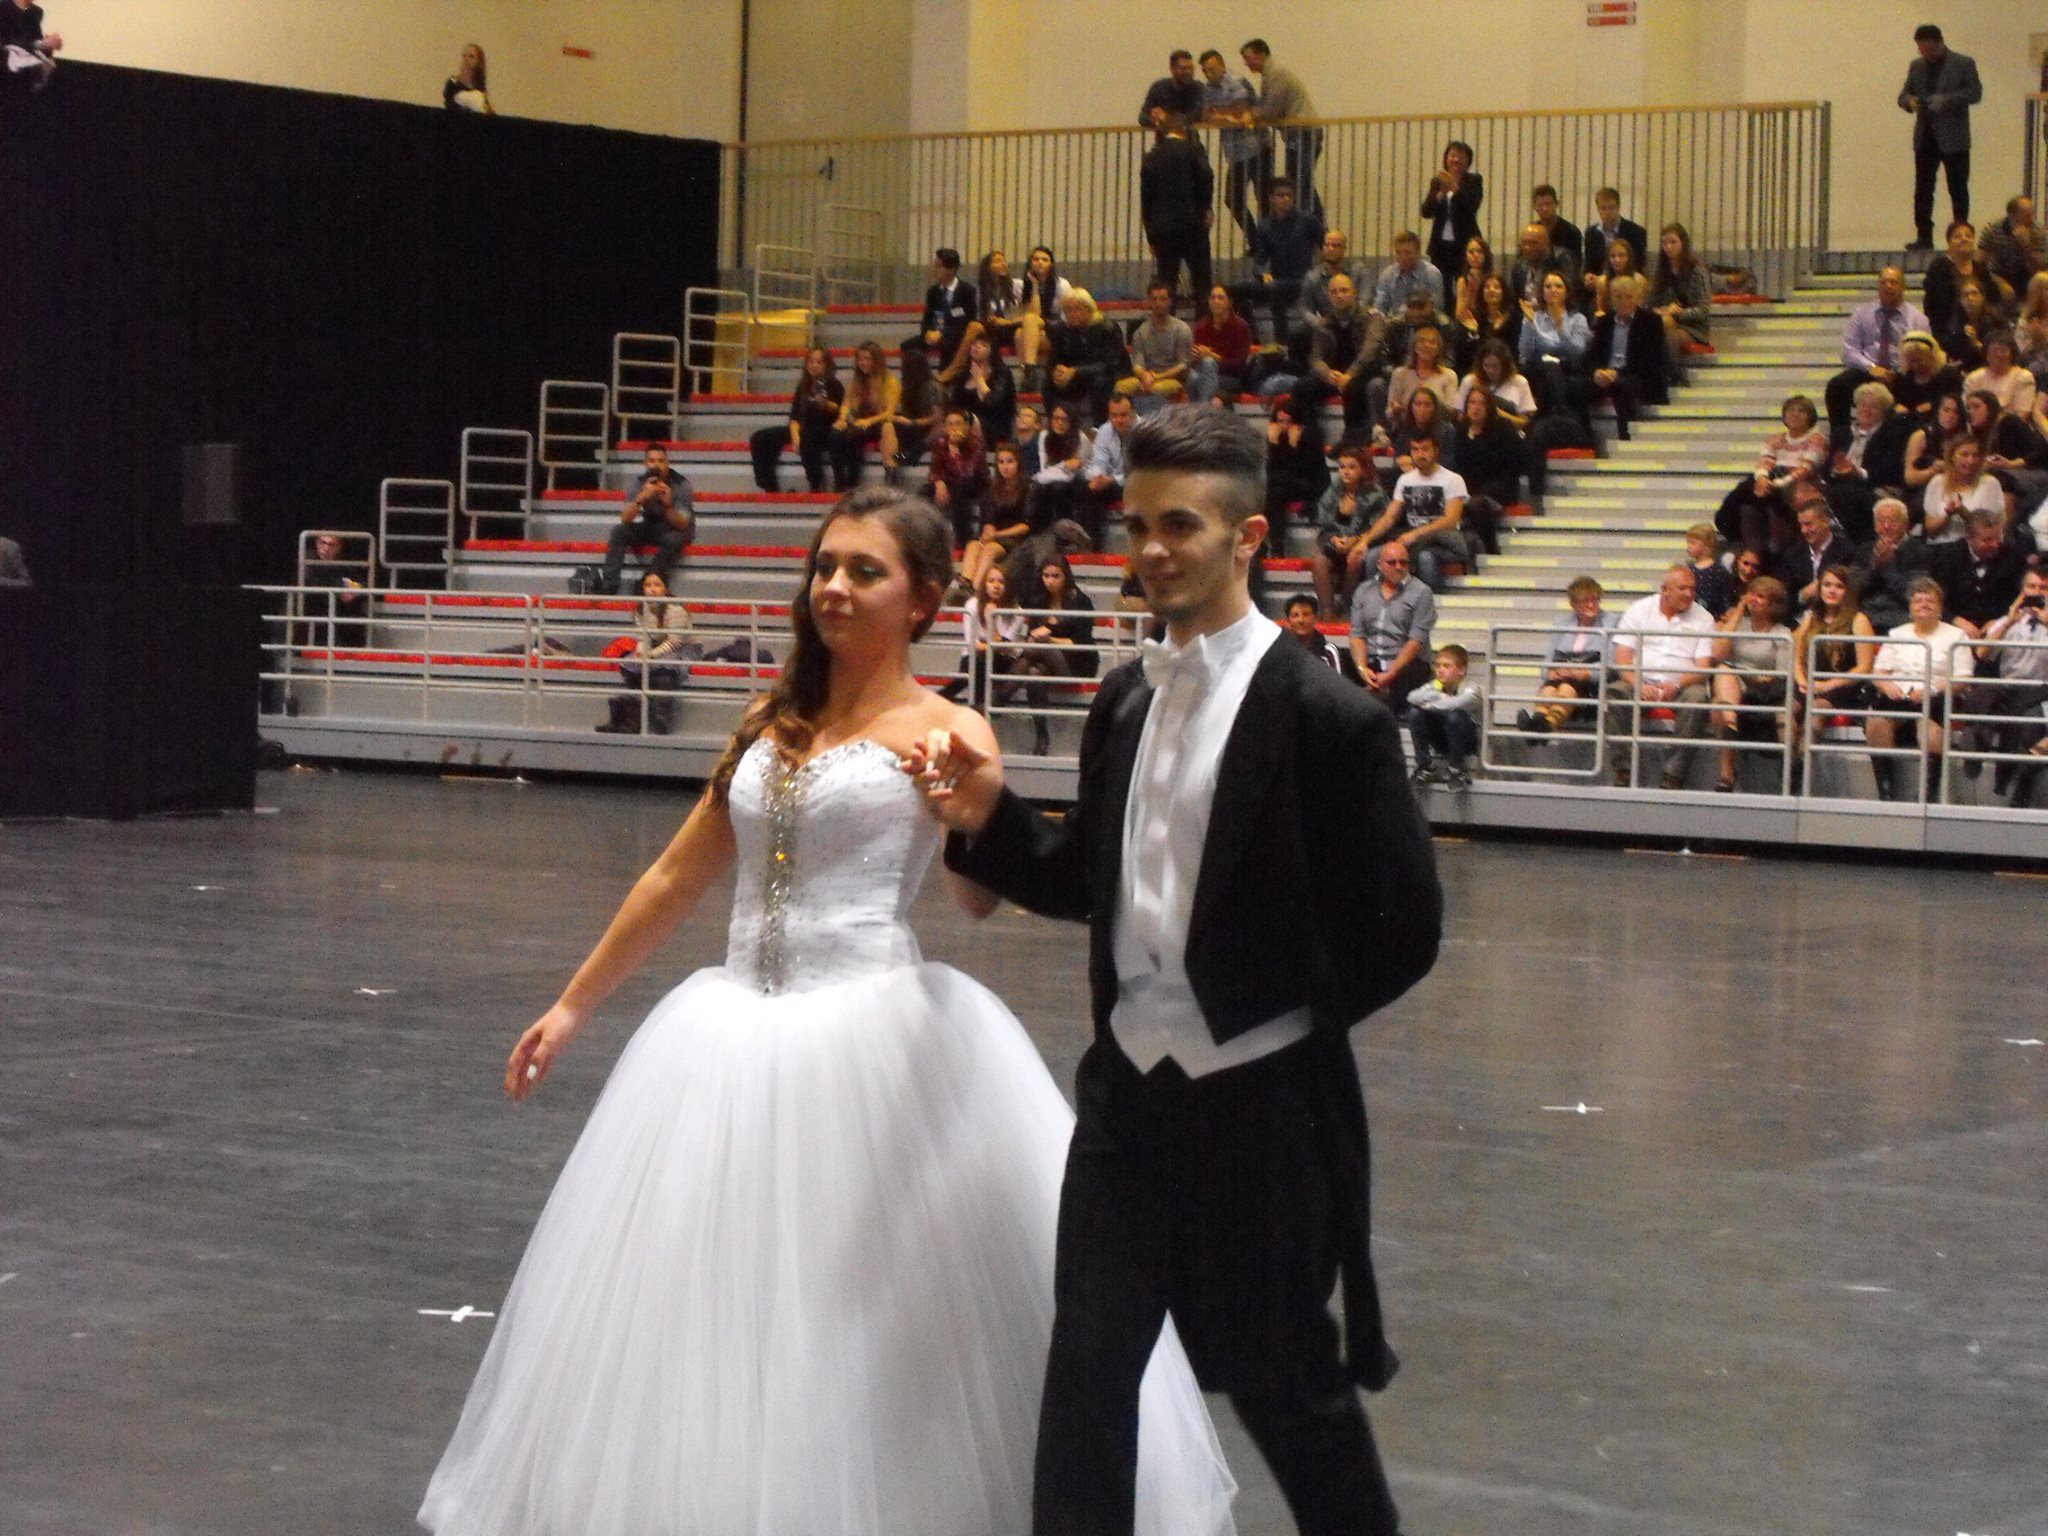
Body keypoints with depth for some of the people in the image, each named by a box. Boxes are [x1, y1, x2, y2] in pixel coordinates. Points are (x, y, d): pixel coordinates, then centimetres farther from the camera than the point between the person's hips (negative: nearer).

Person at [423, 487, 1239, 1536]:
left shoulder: (945, 731, -4)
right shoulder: (774, 726, 14)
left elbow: (978, 900, -20)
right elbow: (676, 880, 20)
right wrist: (573, 1006, 22)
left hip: (876, 1040, -6)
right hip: (733, 1038, 6)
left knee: (870, 1317, -2)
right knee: (711, 1296, 10)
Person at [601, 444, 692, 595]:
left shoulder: (681, 485, -19)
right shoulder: (642, 483, -12)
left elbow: (682, 525, -25)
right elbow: (625, 519, -21)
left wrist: (668, 504, -44)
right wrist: (641, 497, -39)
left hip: (675, 530, -3)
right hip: (650, 527, 3)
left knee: (673, 539, -37)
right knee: (618, 531, -21)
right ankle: (609, 586, -28)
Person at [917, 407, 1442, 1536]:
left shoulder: (1327, 717, -13)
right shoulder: (1124, 701, 7)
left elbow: (1405, 927, -11)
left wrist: (1284, 1012, -4)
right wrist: (990, 822, -3)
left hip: (1260, 1102, -5)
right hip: (1129, 1086, 6)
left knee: (1284, 1381, 9)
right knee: (1086, 1379, 7)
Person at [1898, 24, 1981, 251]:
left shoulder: (1963, 64, -1)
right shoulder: (1916, 66, 13)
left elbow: (1975, 93, -8)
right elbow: (1903, 95, 15)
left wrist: (1946, 100, -20)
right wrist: (1909, 101, -9)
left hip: (1953, 138, -4)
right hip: (1925, 137, 4)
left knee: (1958, 189, 1)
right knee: (1922, 189, 1)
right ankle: (1924, 237, 4)